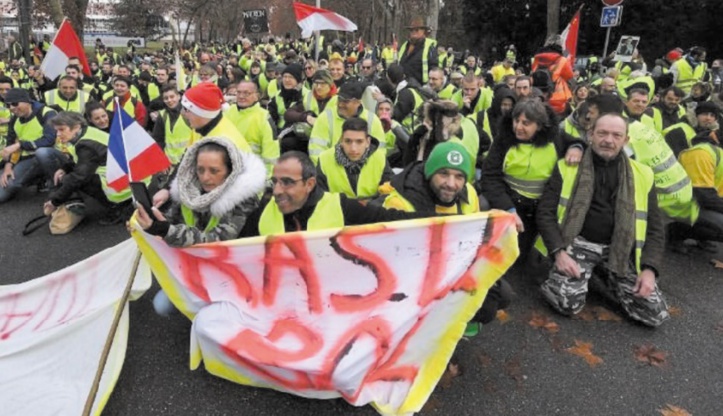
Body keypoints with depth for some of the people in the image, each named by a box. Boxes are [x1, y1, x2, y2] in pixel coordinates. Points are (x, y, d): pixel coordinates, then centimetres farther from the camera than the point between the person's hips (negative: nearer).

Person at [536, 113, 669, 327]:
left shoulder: (641, 175, 5)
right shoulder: (568, 168, -1)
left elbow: (654, 227, 7)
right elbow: (546, 212, -3)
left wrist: (649, 268, -7)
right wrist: (559, 251, -17)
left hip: (620, 250, 3)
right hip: (578, 243, -3)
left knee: (655, 313, -8)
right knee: (567, 302, -25)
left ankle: (605, 277, 17)